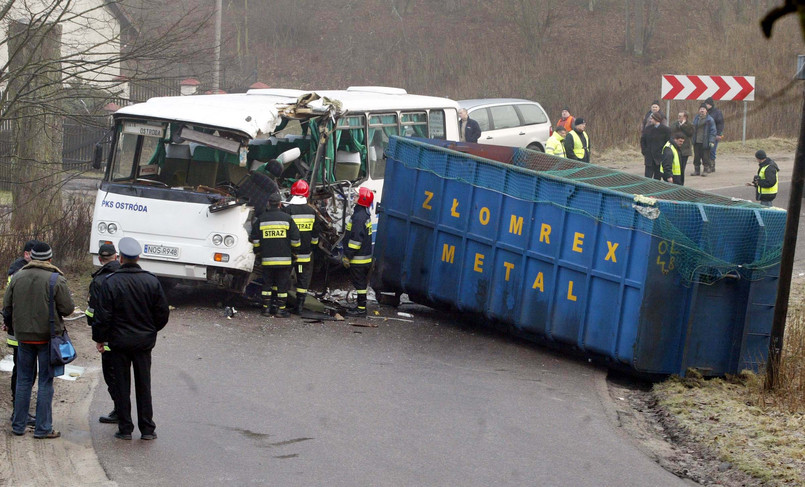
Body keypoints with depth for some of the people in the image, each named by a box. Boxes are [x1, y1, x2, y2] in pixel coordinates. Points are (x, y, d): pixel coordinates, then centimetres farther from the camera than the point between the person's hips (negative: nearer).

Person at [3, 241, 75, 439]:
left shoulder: (17, 277, 2)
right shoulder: (56, 280, -11)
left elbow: (7, 308, 7)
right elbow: (68, 309, -11)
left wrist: (12, 326, 24)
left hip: (24, 336, 4)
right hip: (48, 337, -4)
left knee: (23, 381, 13)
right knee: (46, 382, 2)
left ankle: (18, 426, 16)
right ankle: (43, 428, 2)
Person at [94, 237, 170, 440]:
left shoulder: (110, 282, -12)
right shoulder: (152, 281, -3)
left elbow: (103, 315, -11)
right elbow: (163, 313, 2)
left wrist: (99, 338, 2)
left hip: (119, 340, -2)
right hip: (144, 340, 2)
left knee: (121, 385, 5)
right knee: (144, 385, 9)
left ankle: (125, 428, 6)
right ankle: (147, 429, 9)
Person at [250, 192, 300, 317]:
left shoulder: (261, 219, 3)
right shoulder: (287, 218, -2)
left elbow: (255, 240, 7)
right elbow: (295, 239, 0)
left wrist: (258, 252, 21)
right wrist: (295, 251, 17)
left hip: (267, 259, 2)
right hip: (284, 259, -2)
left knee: (267, 283, 10)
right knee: (282, 284, 4)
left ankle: (266, 307, 10)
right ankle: (280, 309, 3)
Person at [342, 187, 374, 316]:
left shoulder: (359, 217, -20)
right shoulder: (365, 215, 13)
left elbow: (356, 239, -23)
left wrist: (347, 256, -19)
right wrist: (347, 255, 25)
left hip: (358, 258, -10)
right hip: (365, 256, 10)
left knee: (359, 283, -4)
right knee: (362, 283, 17)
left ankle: (361, 308, -1)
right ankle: (360, 304, 26)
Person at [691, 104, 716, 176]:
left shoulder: (710, 119, -4)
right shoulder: (696, 118, 11)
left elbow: (712, 131, -5)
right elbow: (693, 129, 18)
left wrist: (711, 141, -12)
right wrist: (692, 139, 14)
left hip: (705, 142, -5)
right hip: (696, 142, 5)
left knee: (705, 157, -1)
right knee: (696, 157, 8)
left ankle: (705, 170, 8)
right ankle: (697, 170, 16)